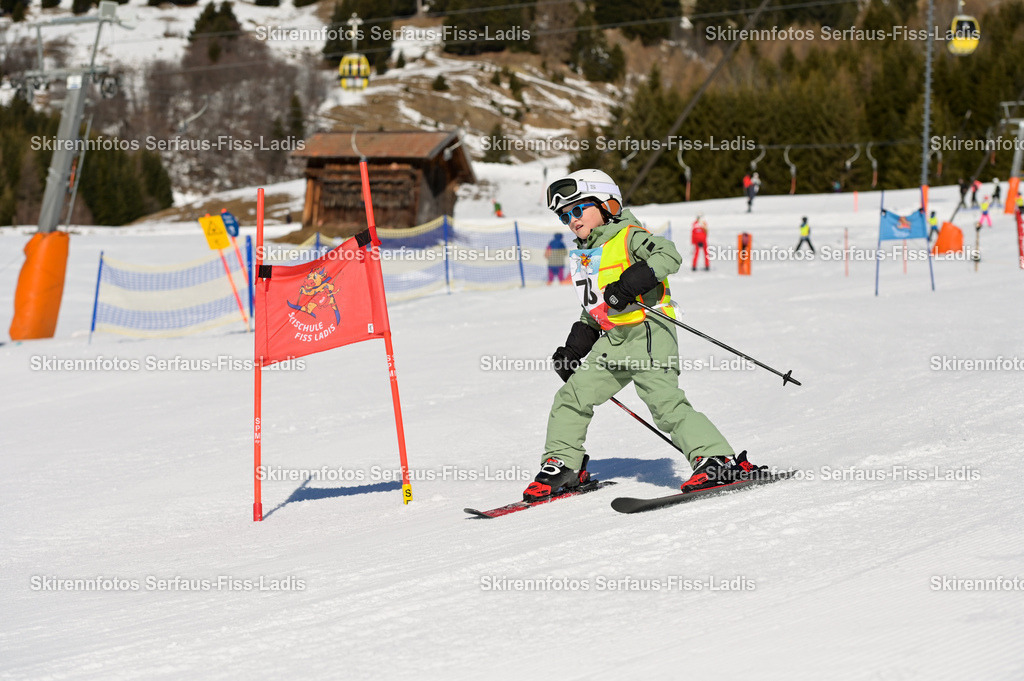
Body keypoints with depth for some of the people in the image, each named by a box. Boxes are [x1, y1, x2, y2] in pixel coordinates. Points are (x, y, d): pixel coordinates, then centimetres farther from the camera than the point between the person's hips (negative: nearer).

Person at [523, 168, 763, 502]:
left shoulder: (628, 236, -3)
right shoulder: (580, 256, 22)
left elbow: (669, 255, -19)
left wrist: (633, 281, -30)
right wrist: (575, 346, 24)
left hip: (647, 330, -8)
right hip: (613, 340, 8)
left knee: (664, 399, -21)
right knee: (572, 395, 5)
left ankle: (719, 461, -23)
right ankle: (562, 465, 20)